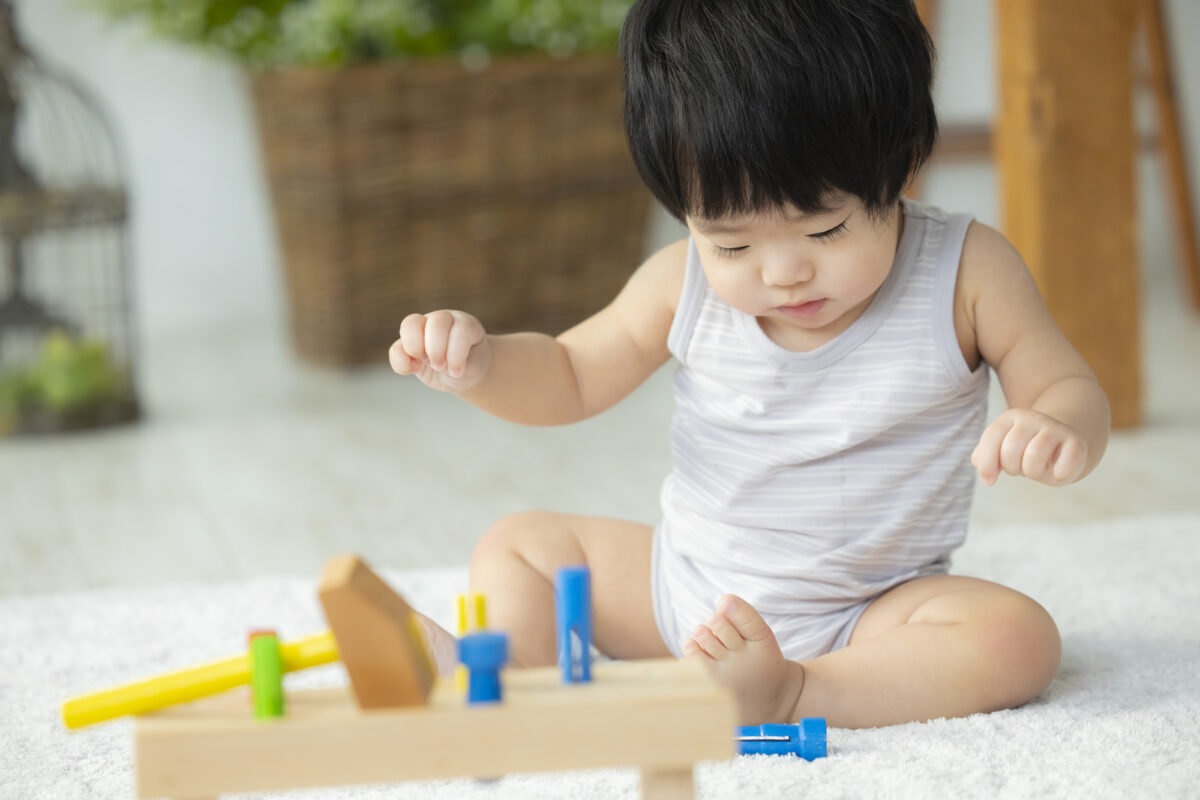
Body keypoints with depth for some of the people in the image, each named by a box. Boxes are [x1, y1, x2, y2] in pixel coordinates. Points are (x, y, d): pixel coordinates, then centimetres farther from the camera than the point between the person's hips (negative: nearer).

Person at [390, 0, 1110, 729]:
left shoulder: (966, 273, -14)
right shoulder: (685, 283, -7)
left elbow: (1070, 388, -8)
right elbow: (569, 378, 5)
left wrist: (1062, 432, -34)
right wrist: (478, 362, -17)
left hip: (871, 610, -3)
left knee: (1018, 640, -31)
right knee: (517, 544, 0)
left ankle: (787, 692, -43)